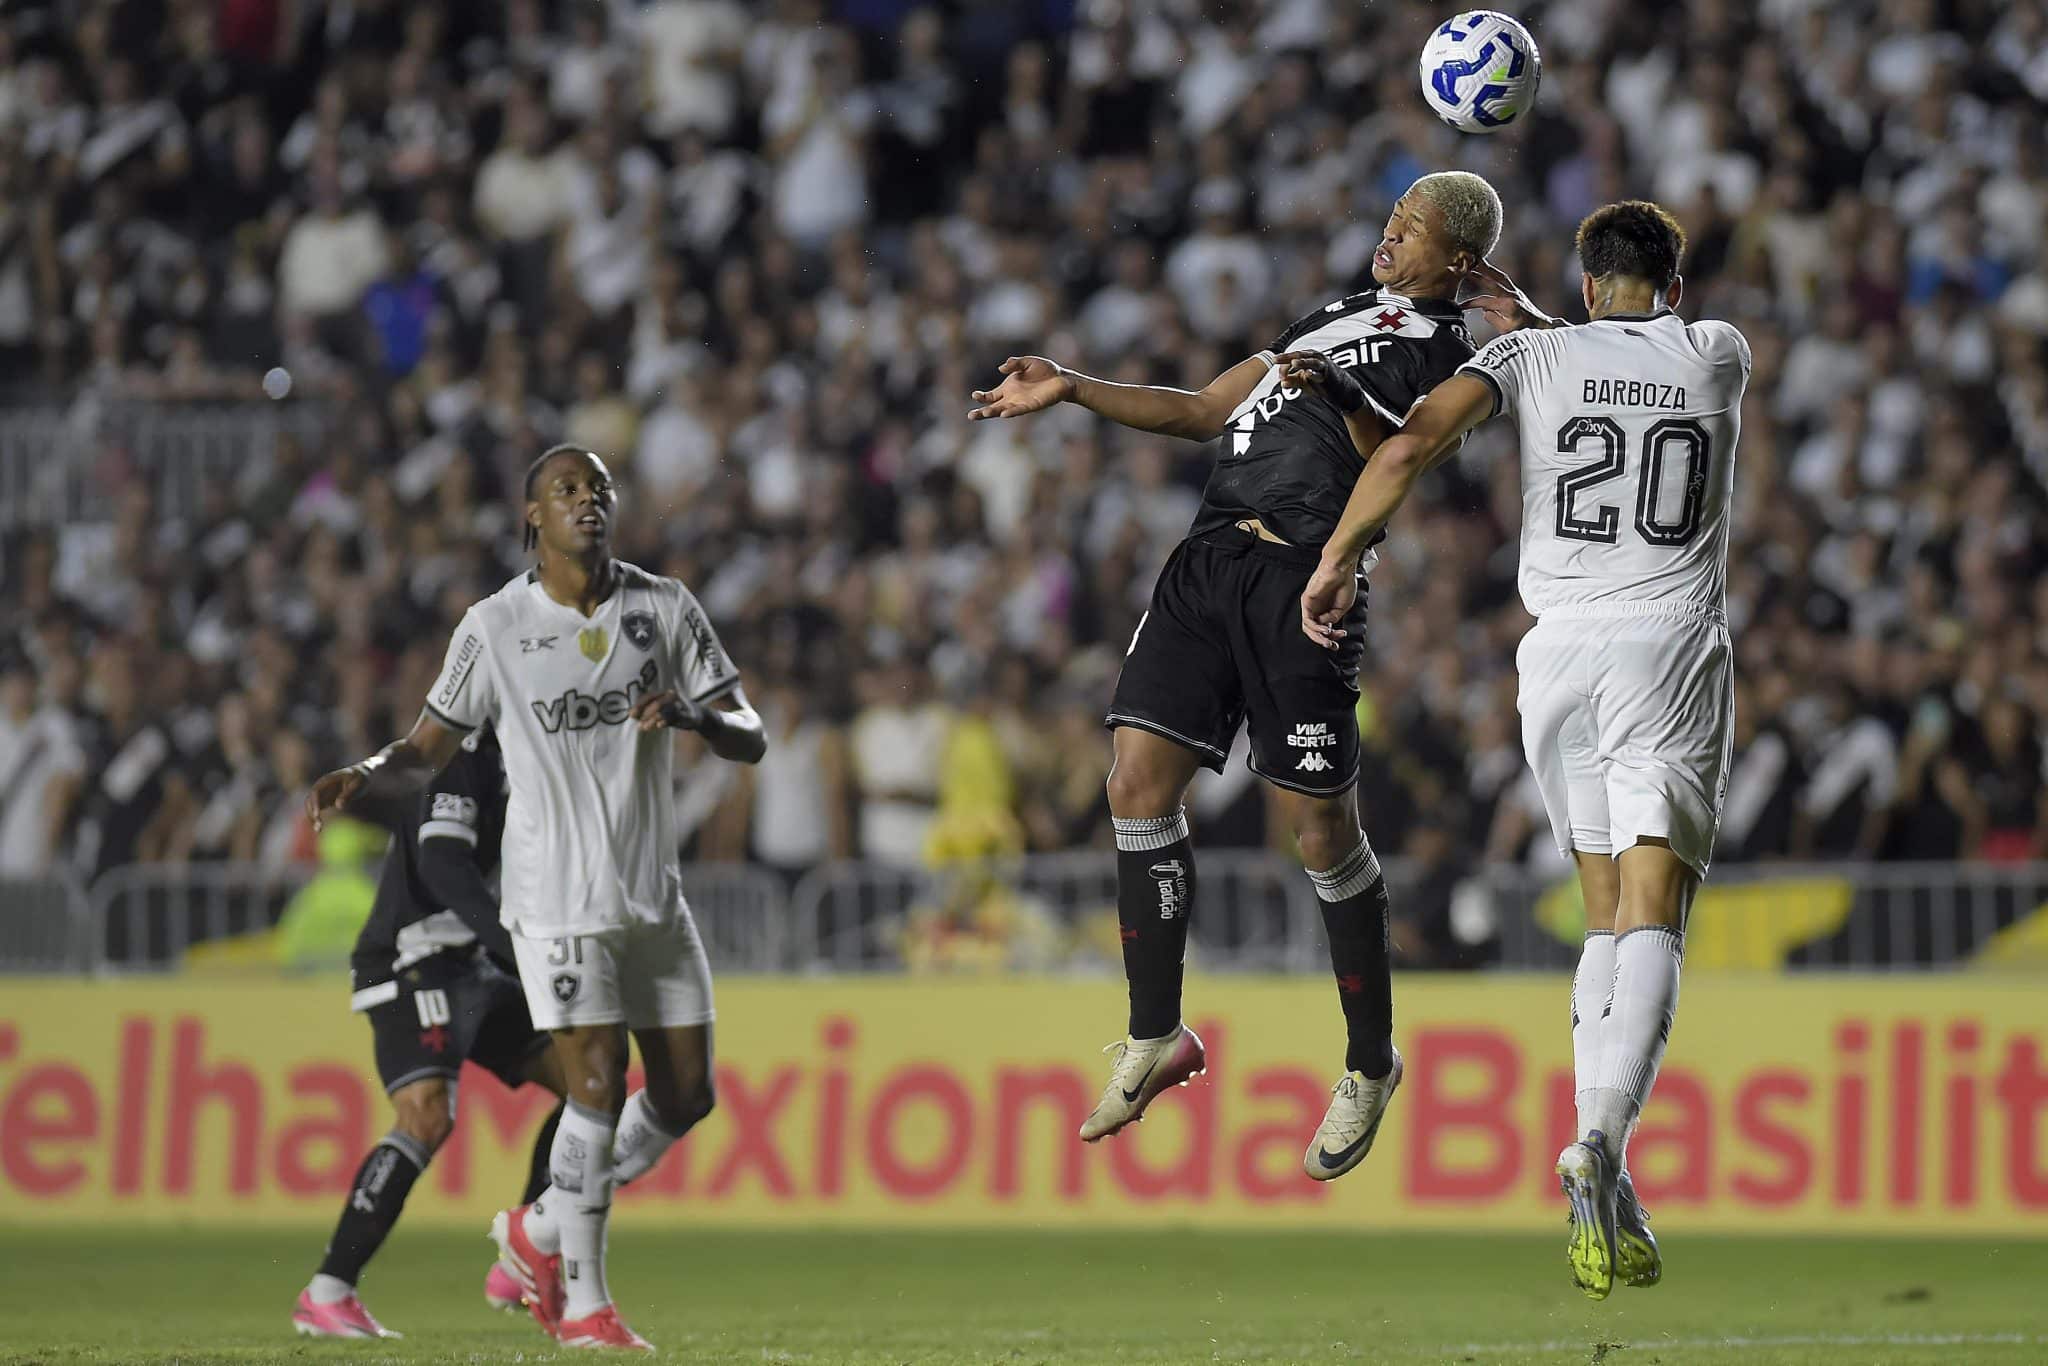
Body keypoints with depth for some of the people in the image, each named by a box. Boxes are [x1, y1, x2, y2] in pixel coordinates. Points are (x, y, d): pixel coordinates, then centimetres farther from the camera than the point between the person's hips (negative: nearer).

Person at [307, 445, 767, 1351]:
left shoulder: (666, 608, 4)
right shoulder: (496, 628, -2)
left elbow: (749, 740, 2)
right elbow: (428, 749, 5)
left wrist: (696, 717, -20)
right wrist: (362, 776, -16)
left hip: (652, 894, 4)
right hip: (556, 895, -4)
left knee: (686, 1094, 6)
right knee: (599, 1088, -14)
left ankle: (544, 1227, 27)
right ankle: (582, 1303, -2)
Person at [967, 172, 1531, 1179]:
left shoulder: (1450, 352, 3)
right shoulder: (1332, 318, 26)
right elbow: (1203, 413, 29)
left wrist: (1338, 399, -25)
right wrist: (1071, 388, 22)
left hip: (1302, 576, -7)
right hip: (1211, 556, 7)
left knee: (1320, 824, -5)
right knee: (1140, 780, -1)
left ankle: (1370, 1066, 11)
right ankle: (1155, 1038, 9)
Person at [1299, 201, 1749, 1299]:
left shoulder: (1535, 355, 7)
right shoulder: (1720, 357, 11)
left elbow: (1414, 442, -6)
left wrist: (1335, 562, -1)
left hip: (1561, 652, 2)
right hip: (1674, 650, -1)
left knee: (1608, 920, 12)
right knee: (1651, 923, -9)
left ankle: (1604, 1175, 1)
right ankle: (1601, 1147, -32)